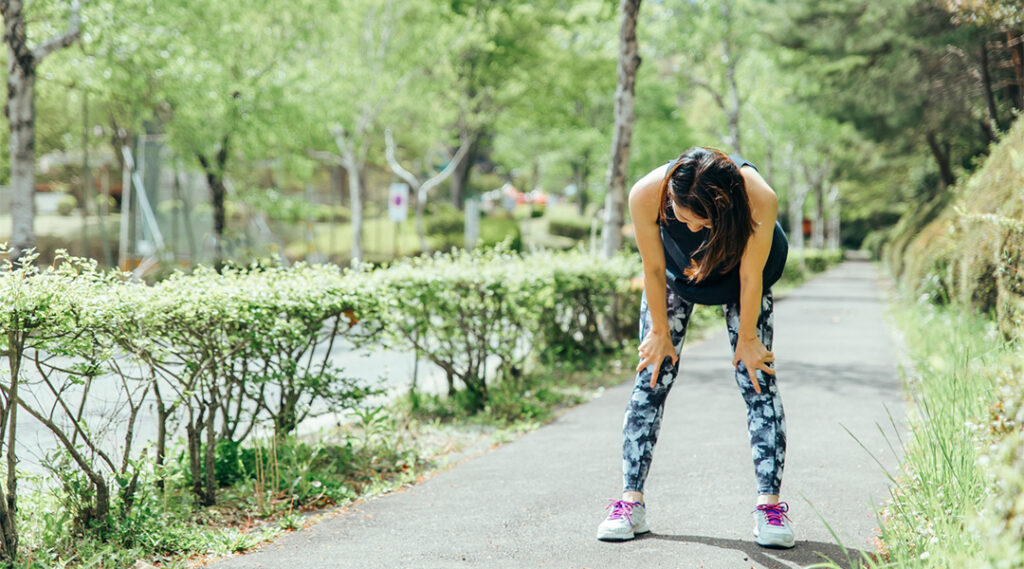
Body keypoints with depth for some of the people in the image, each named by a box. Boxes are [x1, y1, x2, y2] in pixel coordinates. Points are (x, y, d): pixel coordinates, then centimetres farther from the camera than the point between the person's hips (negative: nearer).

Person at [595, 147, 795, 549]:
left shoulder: (760, 200, -41)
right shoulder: (646, 195, -38)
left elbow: (751, 277, -25)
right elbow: (654, 269, -20)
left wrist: (747, 339, -13)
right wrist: (660, 331, -9)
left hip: (738, 275, -1)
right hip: (675, 274, 1)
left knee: (757, 379, -9)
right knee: (652, 377, -5)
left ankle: (770, 504, -5)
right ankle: (631, 501, 0)